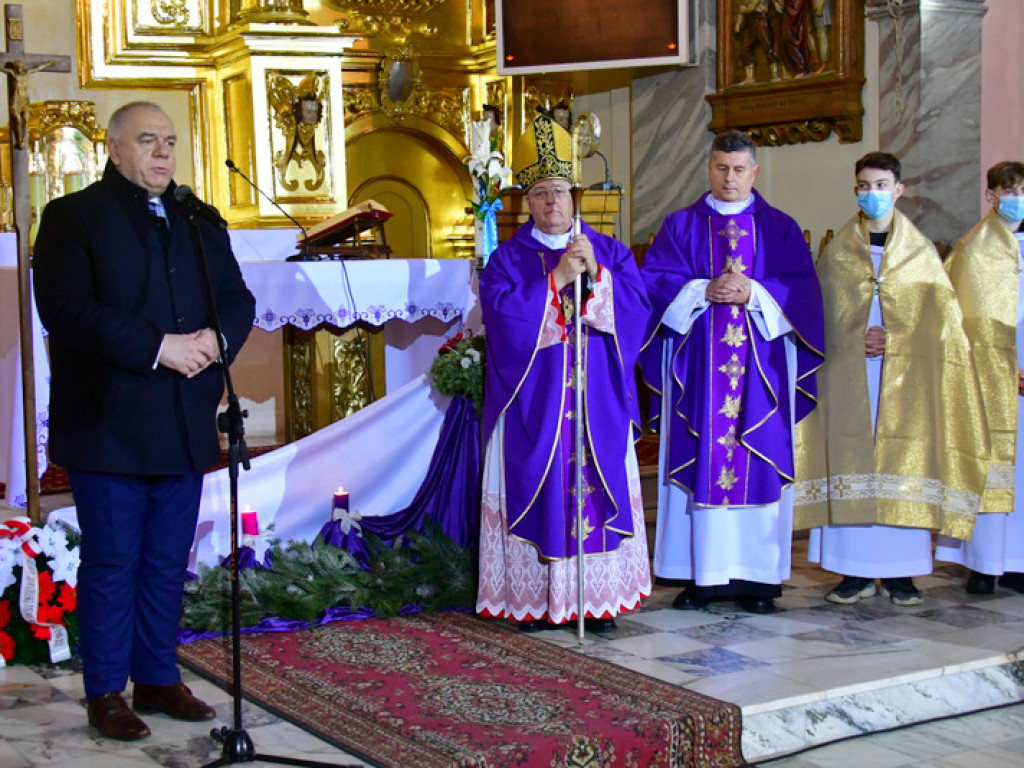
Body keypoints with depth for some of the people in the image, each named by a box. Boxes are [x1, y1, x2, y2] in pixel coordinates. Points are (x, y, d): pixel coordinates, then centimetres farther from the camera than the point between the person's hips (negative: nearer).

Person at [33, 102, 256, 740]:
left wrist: (215, 339, -11)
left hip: (184, 426, 5)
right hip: (108, 426, -5)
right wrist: (159, 347, -20)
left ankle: (159, 680, 25)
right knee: (111, 565, 3)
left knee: (168, 563, 13)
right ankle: (106, 693, 14)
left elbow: (238, 299, 12)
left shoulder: (199, 223, 15)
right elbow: (68, 310, -15)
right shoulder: (73, 217, -3)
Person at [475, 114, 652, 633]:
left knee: (599, 488, 2)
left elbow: (637, 307, -2)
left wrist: (597, 272, -16)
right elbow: (506, 317, -12)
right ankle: (537, 600, 4)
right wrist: (556, 279, -17)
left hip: (599, 399, 2)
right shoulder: (508, 259, 4)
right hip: (532, 401, -2)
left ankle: (599, 597, 9)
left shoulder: (609, 251, 10)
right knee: (539, 492, -2)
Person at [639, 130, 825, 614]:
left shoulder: (780, 228, 10)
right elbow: (653, 280, 1)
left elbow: (802, 288, 2)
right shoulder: (680, 226, 10)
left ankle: (756, 576, 3)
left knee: (758, 463, -2)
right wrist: (704, 291, -13)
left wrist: (753, 294, -13)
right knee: (699, 461, -2)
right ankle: (701, 573, 3)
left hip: (761, 363, 0)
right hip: (697, 362, 0)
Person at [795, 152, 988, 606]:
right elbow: (823, 315, 6)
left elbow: (941, 319, 3)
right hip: (849, 378, 0)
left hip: (904, 378, 0)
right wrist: (856, 339, -11)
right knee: (851, 463, -4)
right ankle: (856, 571, 1)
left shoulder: (921, 253, 9)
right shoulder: (837, 252, 11)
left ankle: (898, 572, 2)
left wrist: (891, 339, -10)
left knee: (903, 465, -3)